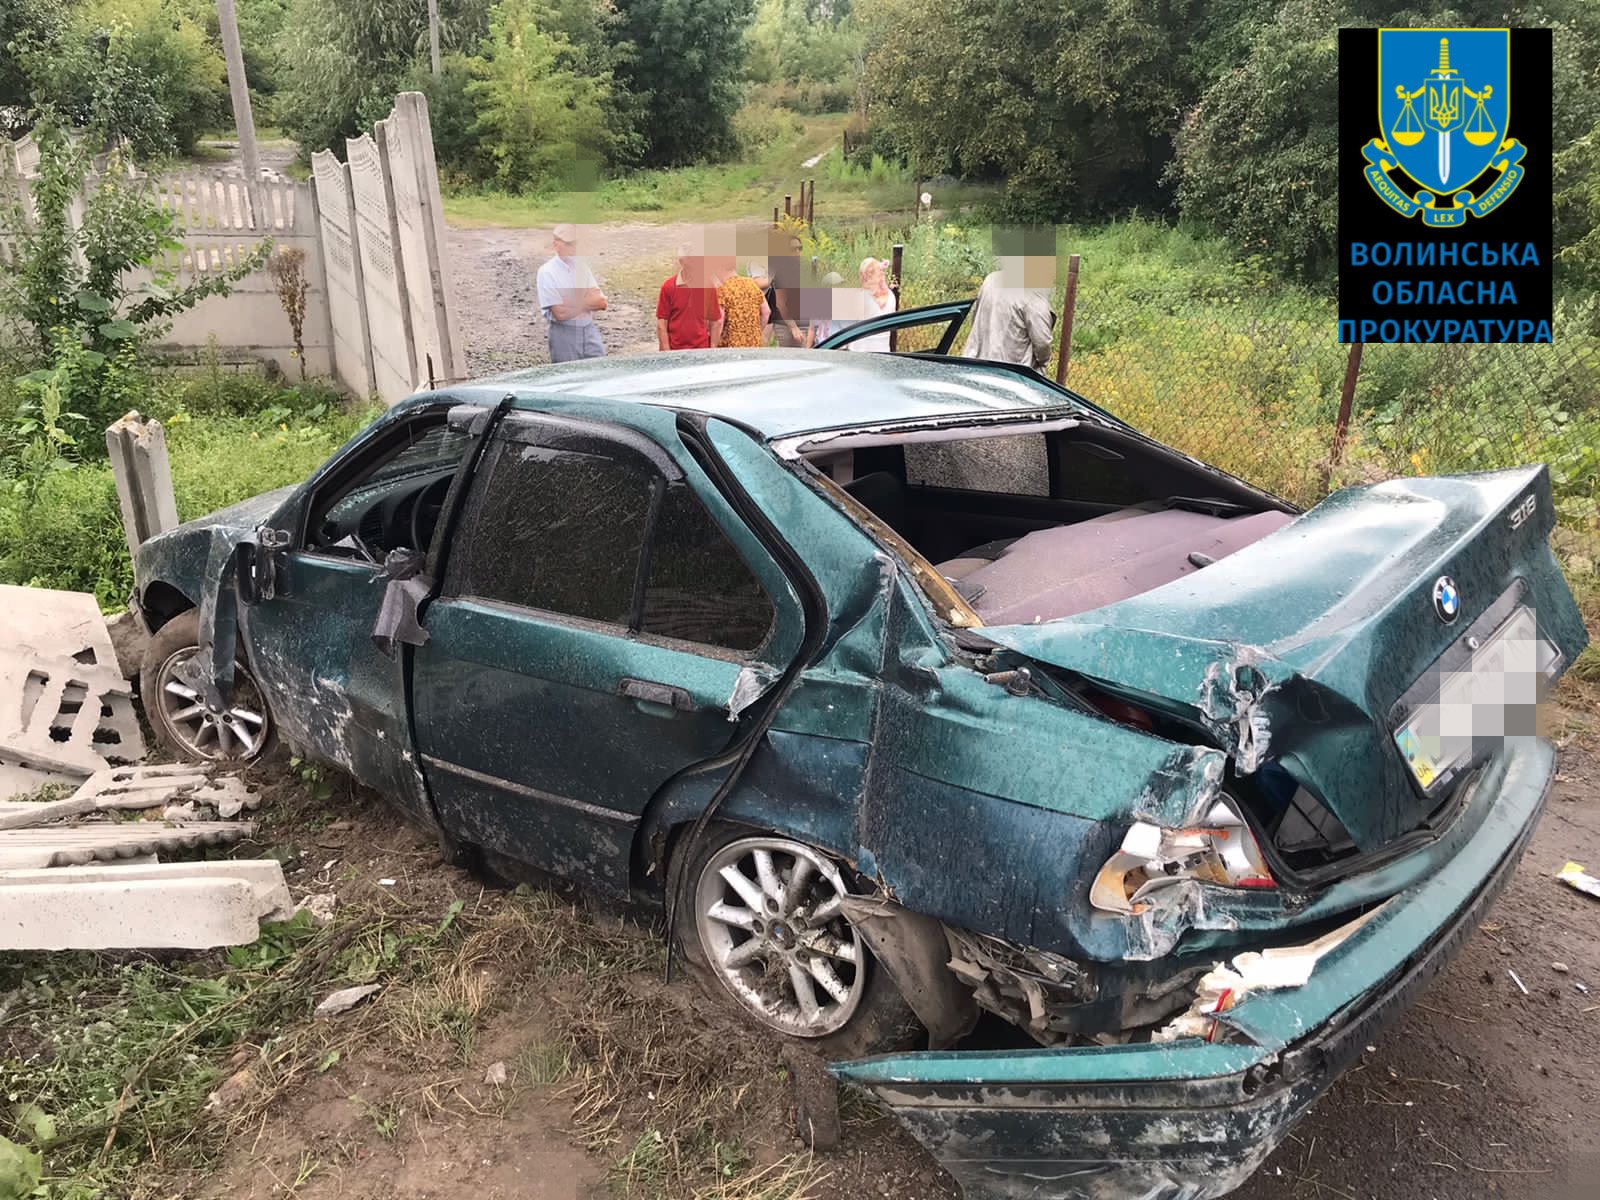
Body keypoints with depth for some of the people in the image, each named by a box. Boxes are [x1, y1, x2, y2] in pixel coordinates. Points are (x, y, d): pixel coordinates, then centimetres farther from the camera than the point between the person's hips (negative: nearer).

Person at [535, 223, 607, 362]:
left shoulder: (582, 266, 7)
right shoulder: (547, 272, -10)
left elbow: (602, 302, 1)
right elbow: (561, 313, -18)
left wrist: (572, 304, -13)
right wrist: (588, 301, -6)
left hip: (590, 331, 5)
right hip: (565, 335, -5)